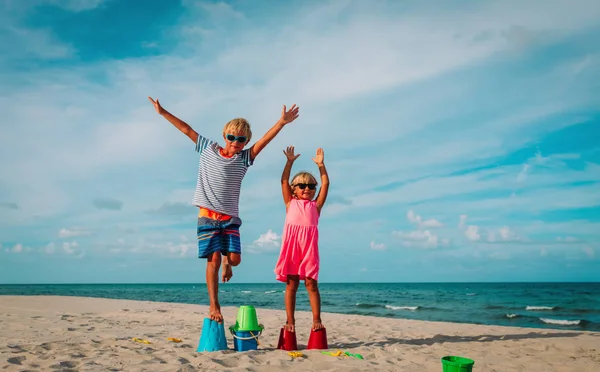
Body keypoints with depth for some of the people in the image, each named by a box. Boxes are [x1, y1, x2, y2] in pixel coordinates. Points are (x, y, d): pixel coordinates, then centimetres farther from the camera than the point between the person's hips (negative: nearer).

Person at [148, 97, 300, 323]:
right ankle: (214, 306, 1)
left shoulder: (244, 158, 5)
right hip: (207, 215, -1)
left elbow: (265, 140, -6)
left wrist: (282, 122, -18)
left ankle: (226, 262, 31)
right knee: (213, 259, -7)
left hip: (230, 217, 1)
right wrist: (163, 112, 11)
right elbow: (186, 129, 9)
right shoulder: (208, 149, 6)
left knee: (235, 258, -8)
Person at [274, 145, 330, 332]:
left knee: (311, 283, -1)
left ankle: (317, 320, 2)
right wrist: (290, 162, 7)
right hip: (291, 243, 0)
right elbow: (284, 181, 12)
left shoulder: (315, 205, 20)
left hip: (309, 244, 0)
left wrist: (320, 165, 10)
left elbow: (325, 184, 14)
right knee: (291, 283, 3)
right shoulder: (290, 203, 20)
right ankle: (290, 321, 7)